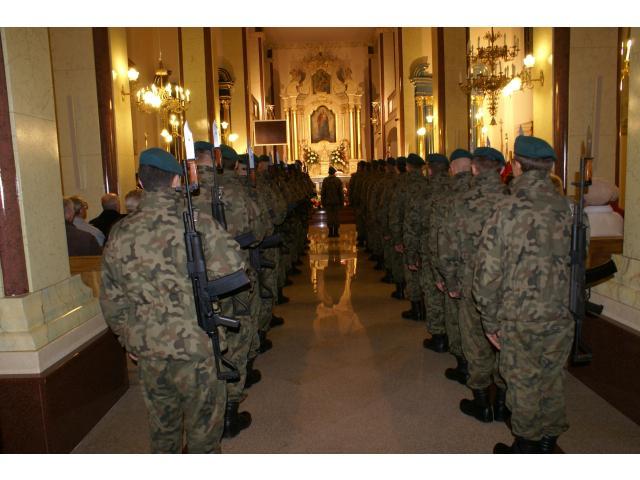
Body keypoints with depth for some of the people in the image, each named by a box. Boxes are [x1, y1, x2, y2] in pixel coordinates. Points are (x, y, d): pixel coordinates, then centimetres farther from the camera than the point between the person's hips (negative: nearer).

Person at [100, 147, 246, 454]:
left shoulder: (120, 233, -1)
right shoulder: (199, 224, -14)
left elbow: (111, 300, 6)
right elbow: (234, 271, -18)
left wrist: (128, 340, 19)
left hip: (147, 352, 4)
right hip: (197, 349, -4)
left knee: (161, 427, 23)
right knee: (203, 429, 14)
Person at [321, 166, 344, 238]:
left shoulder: (325, 180, -1)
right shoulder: (338, 180, -4)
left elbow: (322, 192, 1)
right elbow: (341, 192, -2)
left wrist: (323, 202, 8)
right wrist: (342, 202, 5)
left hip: (328, 202, 1)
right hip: (337, 202, -1)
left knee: (329, 216, 5)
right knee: (336, 216, 4)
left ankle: (330, 232, 4)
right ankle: (336, 232, 4)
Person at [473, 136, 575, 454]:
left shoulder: (507, 212, -16)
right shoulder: (564, 207, -3)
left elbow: (488, 273, -14)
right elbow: (567, 259, 6)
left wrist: (490, 320, -3)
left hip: (520, 319, -4)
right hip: (560, 316, 5)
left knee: (523, 384, 12)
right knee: (552, 383, 19)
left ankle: (525, 448, 29)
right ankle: (548, 445, 37)